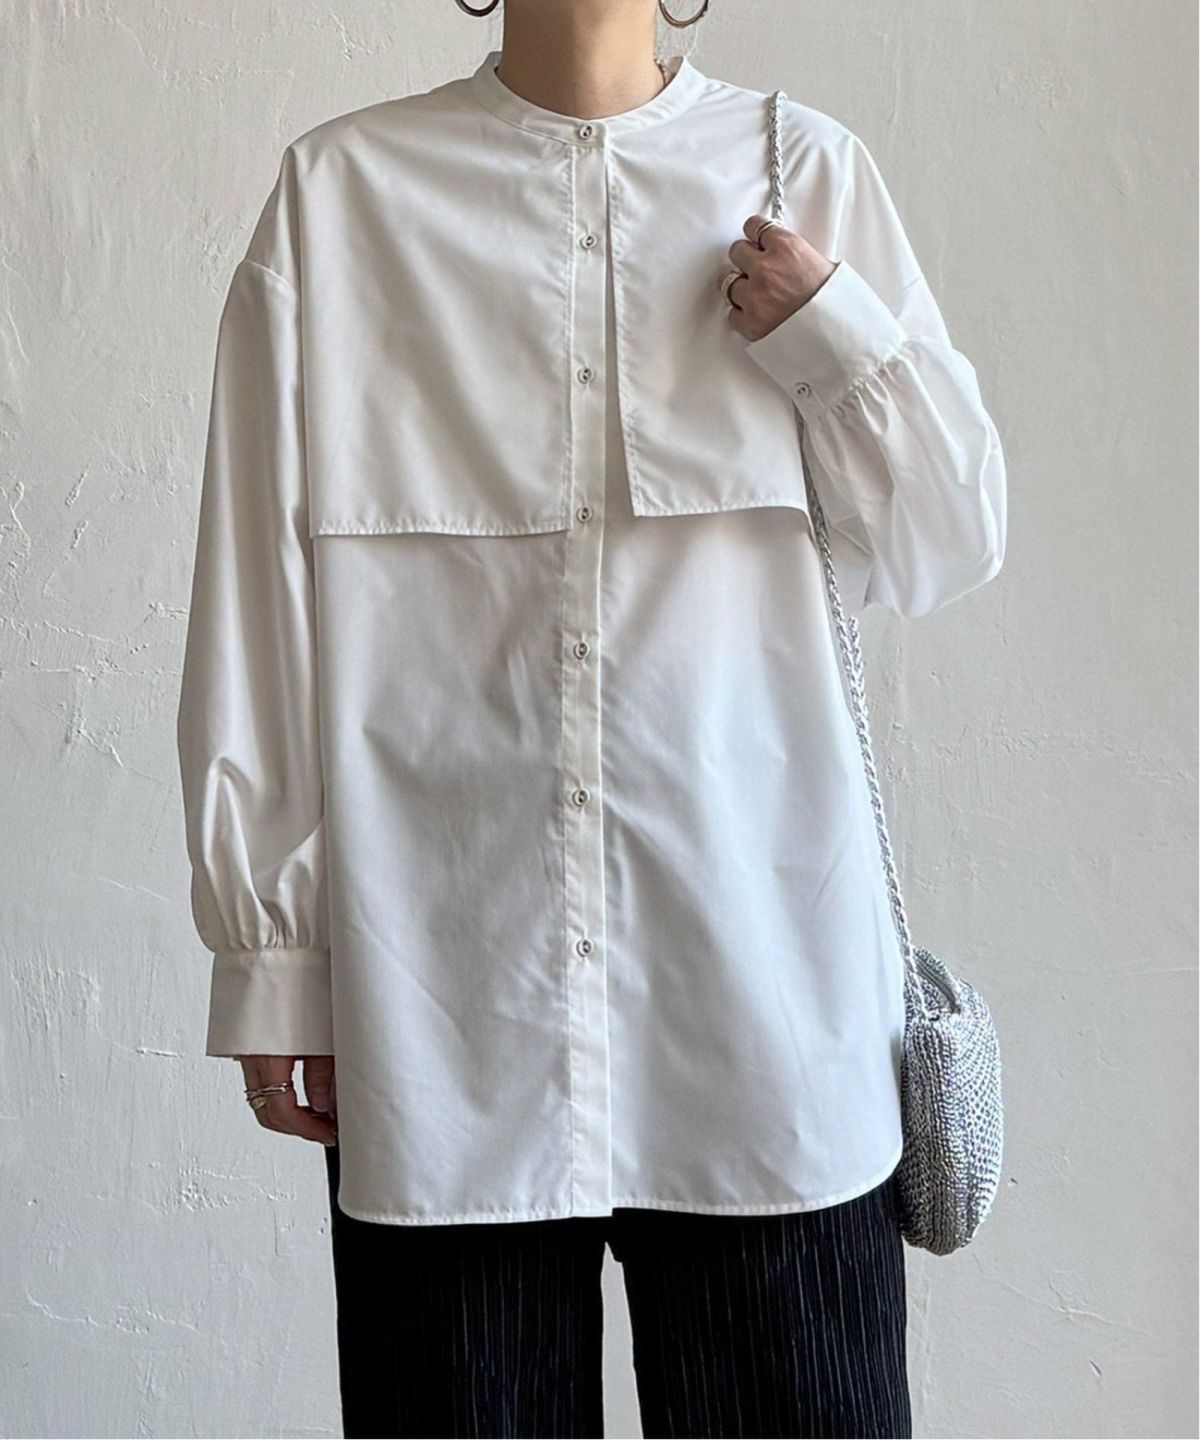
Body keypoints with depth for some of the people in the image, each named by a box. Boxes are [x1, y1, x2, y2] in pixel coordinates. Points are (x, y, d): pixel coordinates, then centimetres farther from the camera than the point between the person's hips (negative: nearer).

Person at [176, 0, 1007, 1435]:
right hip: (441, 966, 0)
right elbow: (259, 597, 3)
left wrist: (831, 339, -5)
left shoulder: (806, 170, 8)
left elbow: (950, 550, 11)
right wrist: (269, 945, 2)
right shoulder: (340, 189, 5)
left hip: (754, 951, 1)